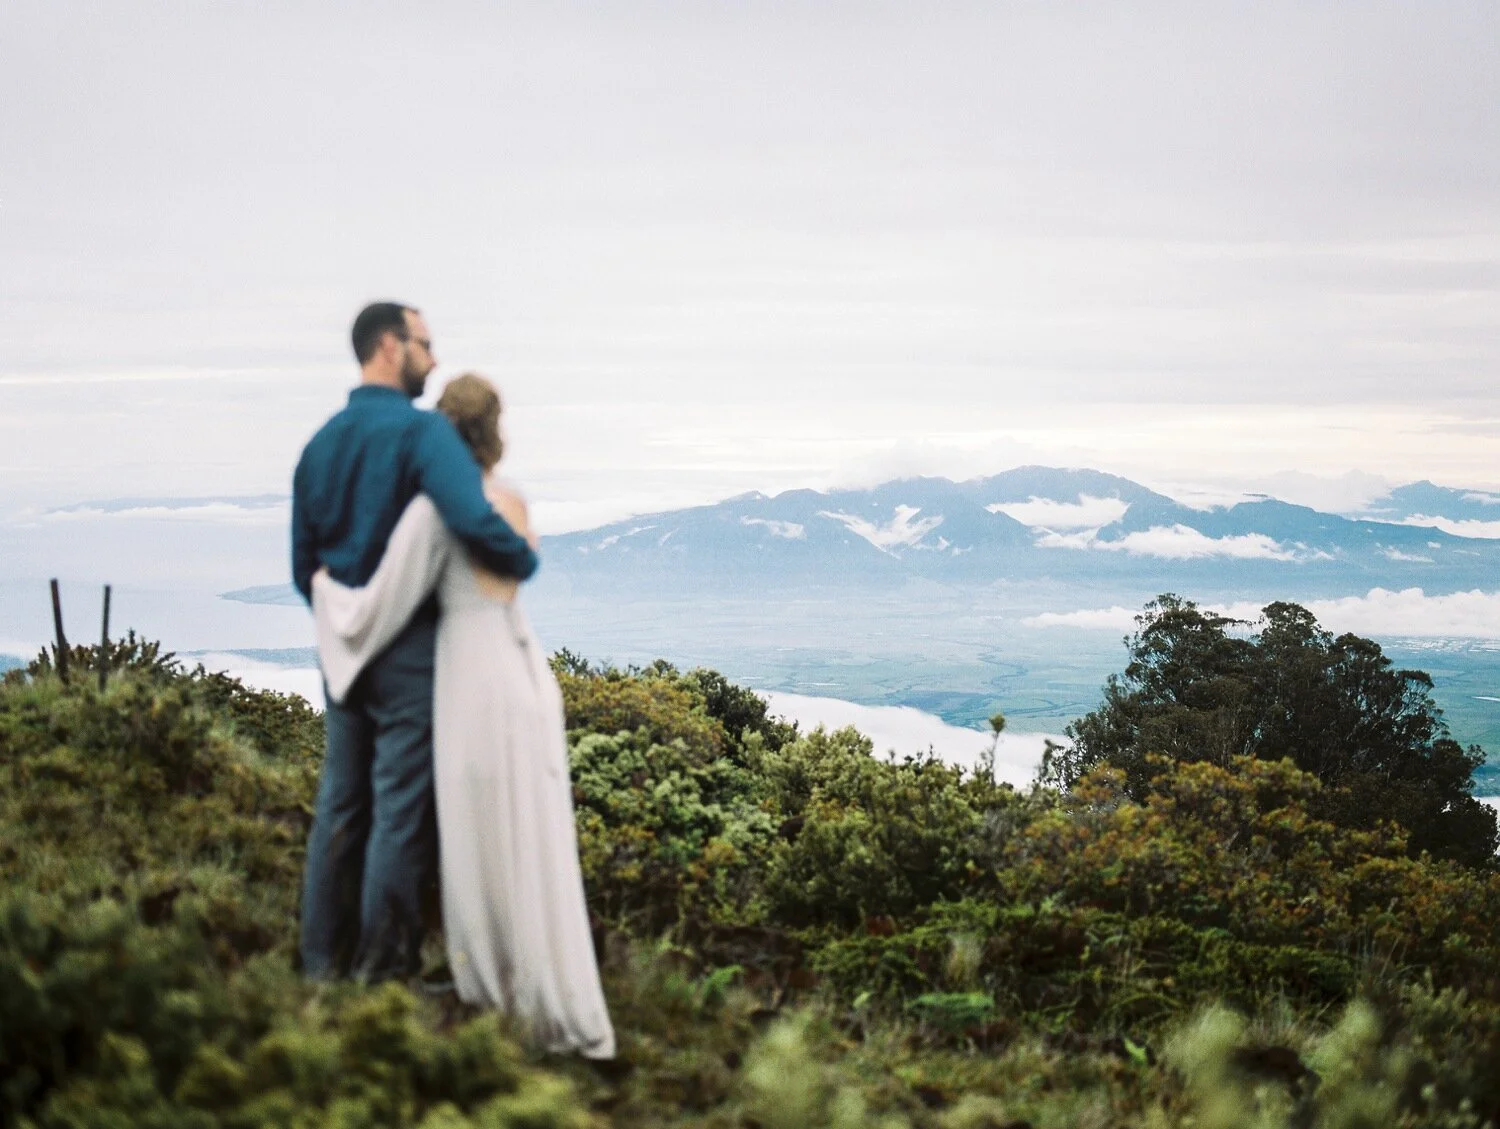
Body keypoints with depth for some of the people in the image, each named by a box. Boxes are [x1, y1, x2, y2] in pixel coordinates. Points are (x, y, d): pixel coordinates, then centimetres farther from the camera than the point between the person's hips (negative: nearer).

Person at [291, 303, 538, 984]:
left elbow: (304, 567, 14)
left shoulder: (321, 443, 9)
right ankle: (384, 967, 1)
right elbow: (474, 521, -29)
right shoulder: (422, 431, -13)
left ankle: (323, 962, 17)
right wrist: (524, 561, -10)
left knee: (340, 801, 12)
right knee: (401, 806, -2)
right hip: (411, 646, -7)